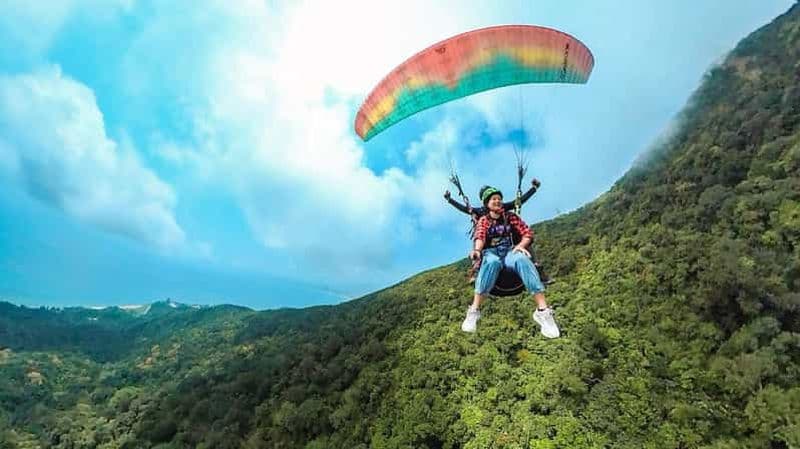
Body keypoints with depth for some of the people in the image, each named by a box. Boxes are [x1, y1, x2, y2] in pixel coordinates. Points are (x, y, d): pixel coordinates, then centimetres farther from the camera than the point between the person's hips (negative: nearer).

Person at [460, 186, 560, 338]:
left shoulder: (511, 216, 19)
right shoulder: (483, 220, 17)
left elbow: (528, 233, 9)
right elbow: (480, 236, -3)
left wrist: (521, 245, -14)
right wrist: (477, 249, -27)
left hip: (511, 250, 1)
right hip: (491, 252, -1)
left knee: (522, 259, -37)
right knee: (491, 262, -40)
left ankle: (543, 310, -46)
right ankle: (474, 311, -43)